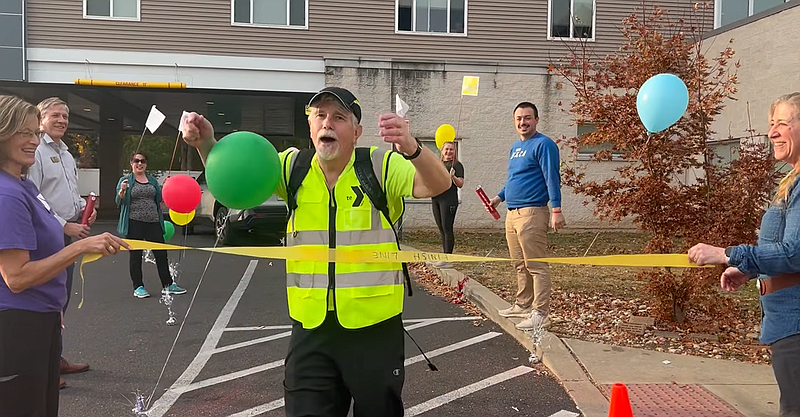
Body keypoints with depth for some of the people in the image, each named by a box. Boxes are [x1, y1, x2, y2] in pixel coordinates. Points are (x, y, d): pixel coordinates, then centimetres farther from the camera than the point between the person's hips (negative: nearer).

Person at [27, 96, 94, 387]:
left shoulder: (66, 154, 18)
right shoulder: (36, 152, -11)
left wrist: (84, 208, 6)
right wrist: (66, 226, -18)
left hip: (69, 234, 9)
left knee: (62, 299, 16)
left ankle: (56, 357, 28)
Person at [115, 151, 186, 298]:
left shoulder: (153, 180, 15)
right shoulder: (125, 180, 3)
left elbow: (159, 199, 20)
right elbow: (119, 202, -4)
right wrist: (122, 190, -22)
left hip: (153, 222, 4)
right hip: (134, 223, -3)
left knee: (161, 253, 4)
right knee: (136, 255, 3)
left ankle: (167, 285, 12)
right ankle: (138, 287, 12)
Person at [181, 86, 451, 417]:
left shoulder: (381, 166, -8)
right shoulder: (294, 168, 2)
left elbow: (438, 185, -21)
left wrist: (412, 149, -41)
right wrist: (206, 143, -23)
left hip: (375, 328, -2)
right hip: (311, 329, 2)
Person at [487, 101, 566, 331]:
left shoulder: (543, 144, -8)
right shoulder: (515, 147, 19)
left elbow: (552, 178, -14)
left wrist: (556, 209, -20)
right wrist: (500, 196, 25)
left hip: (532, 213, -9)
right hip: (512, 213, 9)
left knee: (536, 266, -7)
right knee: (520, 265, 16)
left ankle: (540, 314, -3)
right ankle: (523, 305, 27)